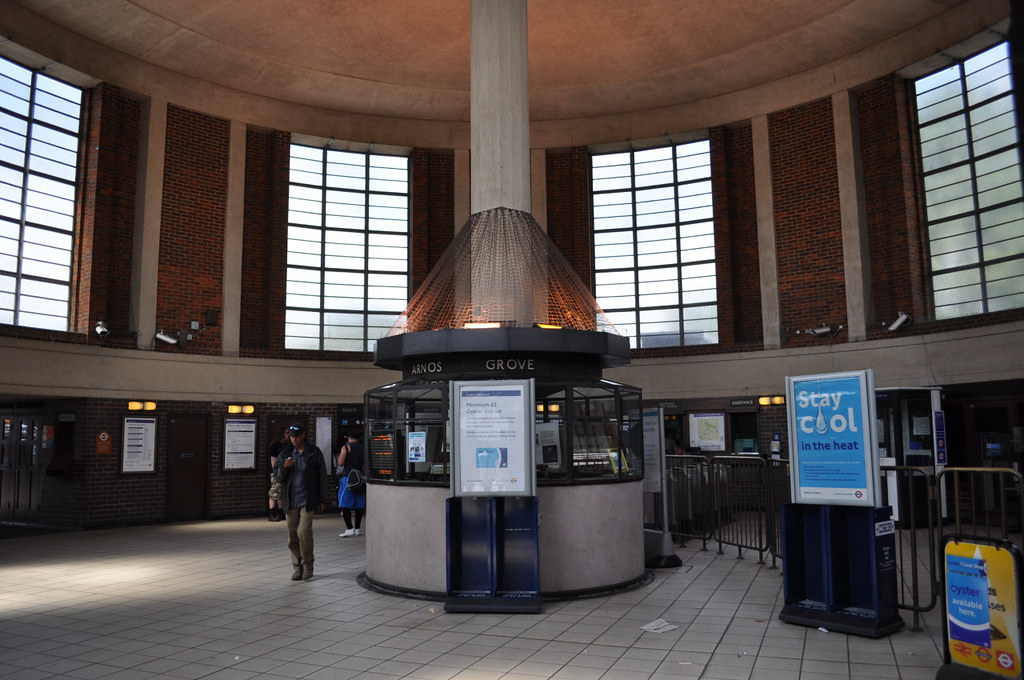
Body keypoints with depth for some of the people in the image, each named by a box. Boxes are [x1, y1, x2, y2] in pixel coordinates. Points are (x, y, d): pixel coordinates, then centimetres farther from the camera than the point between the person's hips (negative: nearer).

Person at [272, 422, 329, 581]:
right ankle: (297, 567, 17)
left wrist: (321, 500, 3)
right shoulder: (285, 454, 8)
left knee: (304, 531, -14)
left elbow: (322, 477, 4)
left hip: (307, 500, -3)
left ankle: (307, 565, 2)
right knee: (293, 535, 5)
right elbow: (277, 477, 6)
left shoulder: (315, 453, 1)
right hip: (290, 500, 3)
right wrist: (284, 467, -15)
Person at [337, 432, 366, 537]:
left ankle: (349, 529, -11)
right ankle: (357, 528, 14)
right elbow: (365, 466, 7)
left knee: (345, 505, -3)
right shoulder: (363, 448, 10)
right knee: (359, 504, 10)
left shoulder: (346, 447, -3)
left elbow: (340, 463, -8)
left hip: (348, 477, -5)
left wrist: (340, 456, 10)